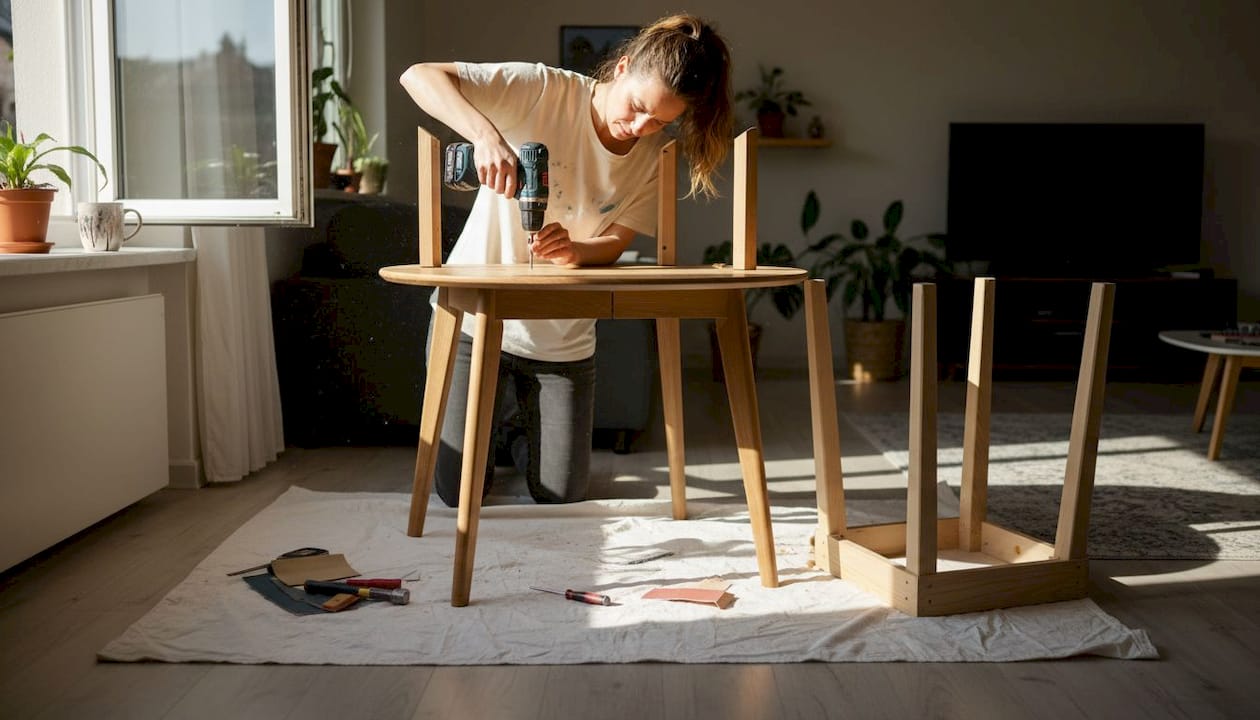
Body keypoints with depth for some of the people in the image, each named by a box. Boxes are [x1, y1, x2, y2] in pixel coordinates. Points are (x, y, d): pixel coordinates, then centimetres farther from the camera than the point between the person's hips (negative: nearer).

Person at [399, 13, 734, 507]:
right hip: (474, 314, -3)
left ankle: (516, 426, 37)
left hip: (562, 340, 3)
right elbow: (419, 76, -23)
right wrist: (486, 134, -40)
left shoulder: (654, 157, -6)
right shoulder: (545, 91, -18)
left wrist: (575, 250, -31)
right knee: (458, 491, 2)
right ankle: (494, 416, 35)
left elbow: (614, 244, -8)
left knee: (560, 495, 5)